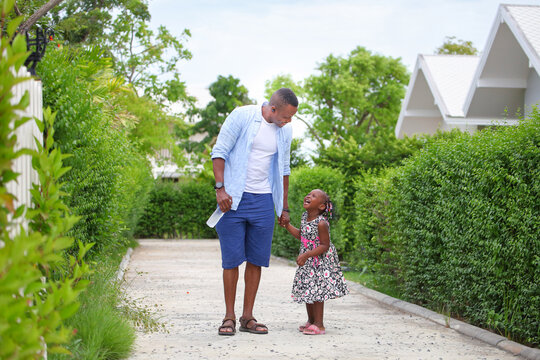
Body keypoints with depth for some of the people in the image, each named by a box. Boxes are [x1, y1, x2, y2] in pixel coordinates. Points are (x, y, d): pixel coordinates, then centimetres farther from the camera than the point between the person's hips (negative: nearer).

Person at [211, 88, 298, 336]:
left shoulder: (285, 131, 8)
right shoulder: (242, 116, -8)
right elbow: (219, 152, -6)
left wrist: (284, 207, 18)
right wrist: (220, 188, -15)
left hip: (263, 201, 4)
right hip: (234, 198, -4)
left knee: (256, 259, 3)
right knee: (231, 259, -3)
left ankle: (247, 317, 11)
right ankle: (229, 317, 7)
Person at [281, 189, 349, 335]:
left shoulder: (321, 223, -23)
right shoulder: (304, 217, 2)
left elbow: (325, 246, -22)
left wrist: (307, 255, -26)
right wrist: (287, 226, 9)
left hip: (321, 261, -8)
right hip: (307, 262, 8)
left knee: (317, 292, -6)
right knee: (306, 290, 14)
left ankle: (319, 324, 3)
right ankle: (311, 321, 27)